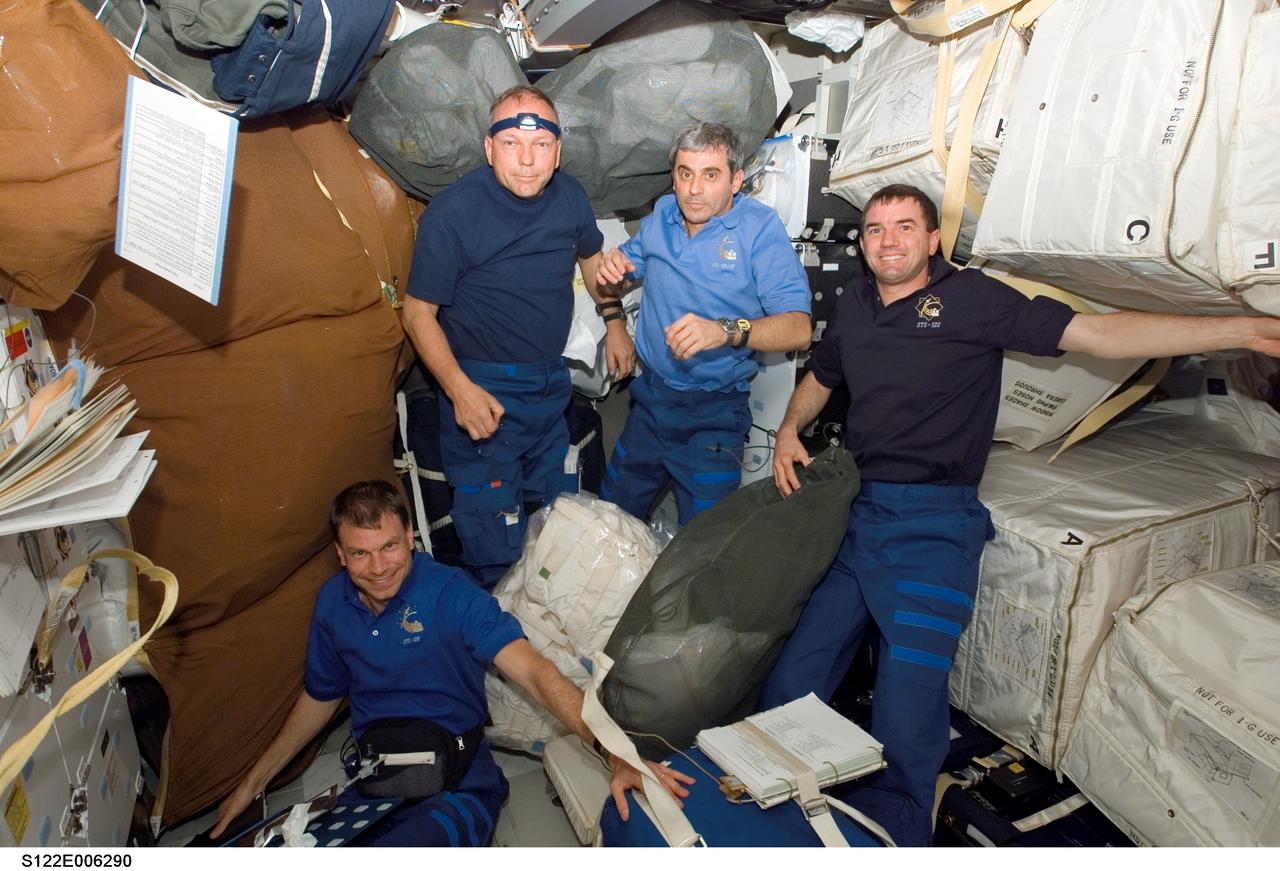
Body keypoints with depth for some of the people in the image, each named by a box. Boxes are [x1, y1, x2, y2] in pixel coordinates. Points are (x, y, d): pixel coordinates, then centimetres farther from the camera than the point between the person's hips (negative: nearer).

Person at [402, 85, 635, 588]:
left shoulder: (569, 196, -3)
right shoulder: (452, 213, -20)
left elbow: (591, 256, 19)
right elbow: (418, 314, -15)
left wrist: (614, 323, 16)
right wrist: (460, 389, -25)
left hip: (552, 382, 6)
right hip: (482, 389, -6)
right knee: (494, 545, -2)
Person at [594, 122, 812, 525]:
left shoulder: (760, 227, -13)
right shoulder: (662, 213, 3)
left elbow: (798, 327, -21)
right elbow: (631, 263, 21)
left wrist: (726, 332, -38)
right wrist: (613, 266, -4)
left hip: (714, 413, -5)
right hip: (650, 396, 5)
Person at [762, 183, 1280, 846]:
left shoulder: (971, 298, -2)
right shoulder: (852, 311, 15)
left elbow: (1093, 332, -8)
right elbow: (819, 379, 32)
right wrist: (789, 430, 11)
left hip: (931, 525, -5)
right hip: (848, 512, 5)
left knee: (904, 729, -10)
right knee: (787, 690, 4)